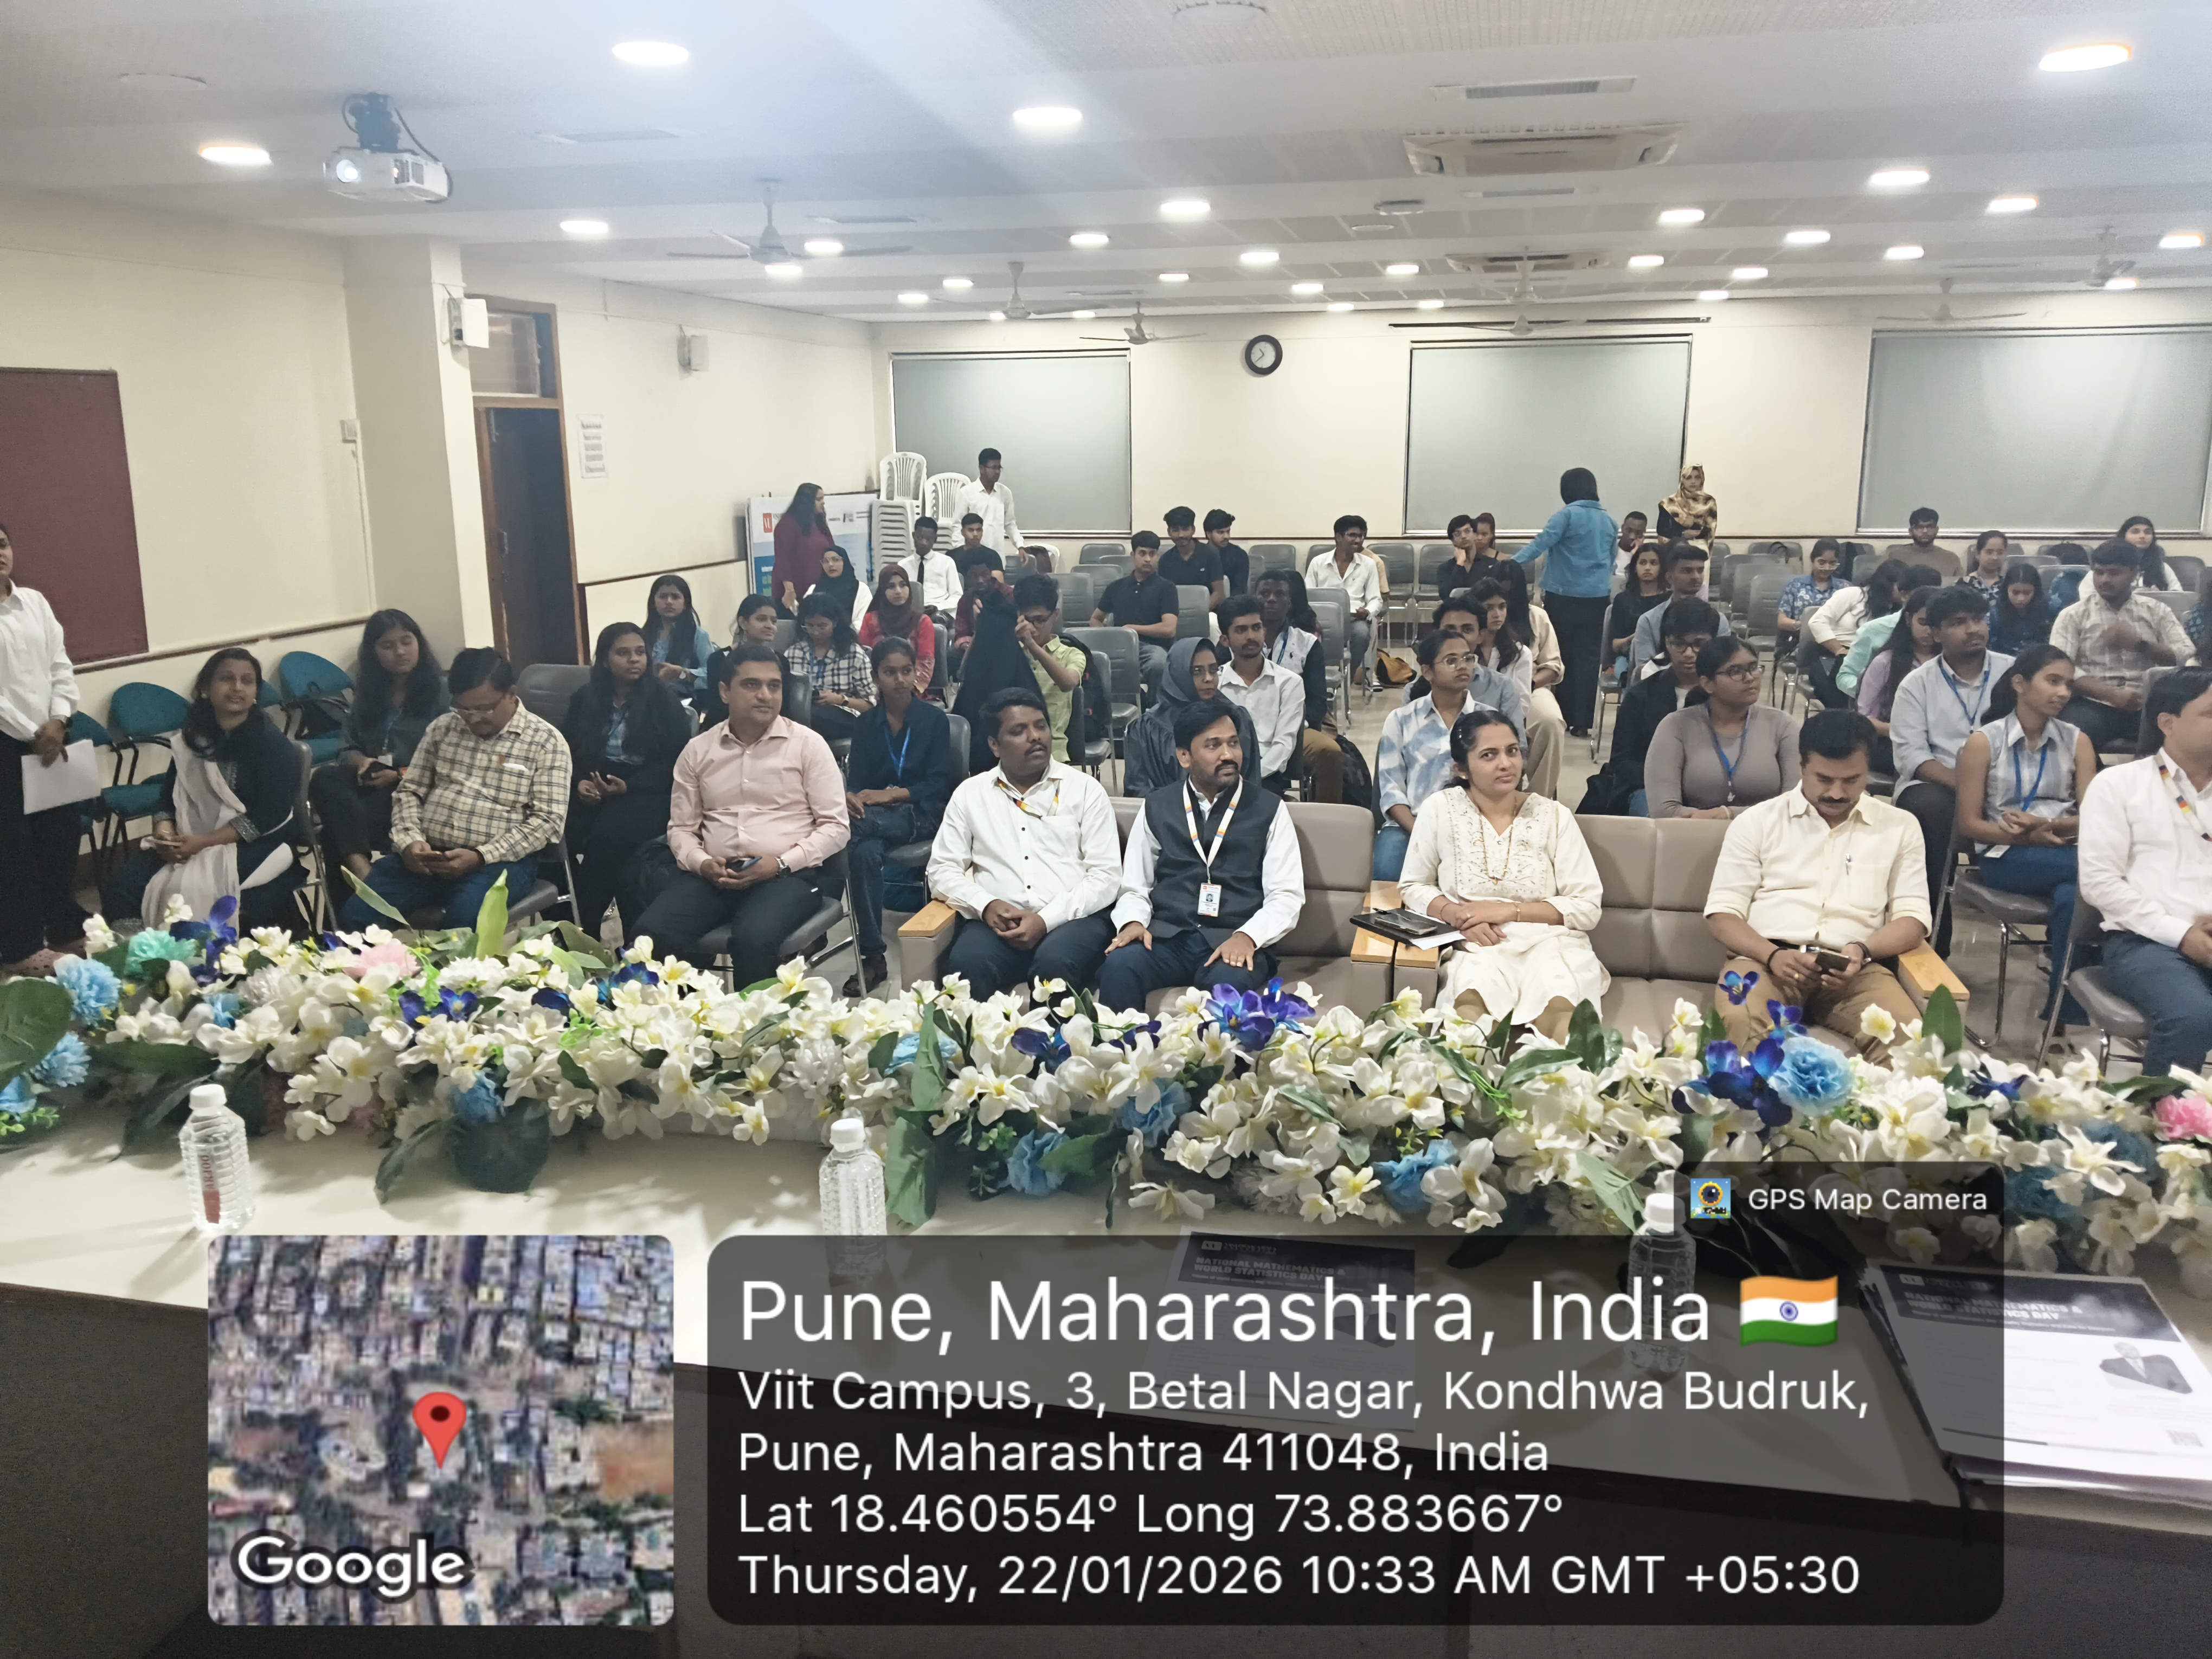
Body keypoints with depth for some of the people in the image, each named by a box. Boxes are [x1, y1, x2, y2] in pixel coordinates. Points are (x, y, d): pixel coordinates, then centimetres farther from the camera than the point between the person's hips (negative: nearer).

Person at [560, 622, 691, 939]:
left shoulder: (663, 699, 1)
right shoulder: (584, 698, 13)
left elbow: (674, 760, -4)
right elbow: (567, 749, 12)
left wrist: (628, 787, -17)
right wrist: (579, 781, -11)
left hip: (647, 793, -3)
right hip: (592, 790, 4)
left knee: (607, 836, -35)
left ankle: (585, 931, -25)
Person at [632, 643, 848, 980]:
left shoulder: (808, 744, 2)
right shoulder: (697, 750, 12)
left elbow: (836, 826, 0)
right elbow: (681, 827, 16)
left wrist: (781, 863, -13)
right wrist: (701, 862, -7)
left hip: (788, 875, -3)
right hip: (713, 874, 3)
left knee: (754, 940, -35)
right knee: (649, 936, -23)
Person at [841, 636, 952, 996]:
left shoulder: (935, 719, 6)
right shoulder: (866, 724, 14)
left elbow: (939, 784, -2)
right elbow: (856, 777, 4)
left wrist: (892, 794, -17)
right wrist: (850, 796, -22)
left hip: (920, 814, -3)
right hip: (875, 813, 3)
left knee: (860, 827, -35)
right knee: (865, 853, -36)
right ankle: (873, 957, -29)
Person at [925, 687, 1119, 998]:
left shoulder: (1086, 789, 8)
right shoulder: (969, 794, 14)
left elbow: (1106, 875, 0)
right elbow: (942, 870, 10)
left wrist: (1046, 920, -14)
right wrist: (987, 905, -11)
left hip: (1074, 917, -1)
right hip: (998, 922, 1)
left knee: (1055, 963, -35)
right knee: (967, 966, -33)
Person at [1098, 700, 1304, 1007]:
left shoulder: (1269, 810, 8)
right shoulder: (1156, 808, 14)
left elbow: (1286, 896, 2)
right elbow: (1134, 888, 15)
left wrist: (1247, 936, -17)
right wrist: (1133, 921, -9)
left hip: (1233, 944, -2)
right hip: (1166, 938, 2)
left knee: (1231, 983, -37)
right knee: (1118, 967, -31)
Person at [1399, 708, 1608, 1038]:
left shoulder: (1553, 816, 4)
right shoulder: (1440, 809, 4)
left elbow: (1587, 907, 2)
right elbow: (1413, 887, 11)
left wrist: (1508, 911, -9)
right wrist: (1456, 915, -10)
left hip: (1548, 942, 1)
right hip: (1475, 948, 0)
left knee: (1558, 1008, -37)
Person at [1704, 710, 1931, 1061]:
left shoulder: (1900, 827, 16)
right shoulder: (1756, 822, 11)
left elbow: (1912, 917, 11)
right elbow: (1723, 913, 5)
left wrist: (1863, 950, -11)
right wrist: (1773, 955, -15)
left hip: (1854, 968, 1)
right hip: (1767, 958, -1)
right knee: (1739, 1026, -35)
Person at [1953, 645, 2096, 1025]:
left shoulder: (2077, 742, 12)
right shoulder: (1983, 743, 2)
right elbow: (1969, 824, -2)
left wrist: (2048, 826, -19)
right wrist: (2029, 838, -16)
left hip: (2067, 854, 2)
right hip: (2006, 859, -2)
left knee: (2073, 899, -37)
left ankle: (2064, 1009, -20)